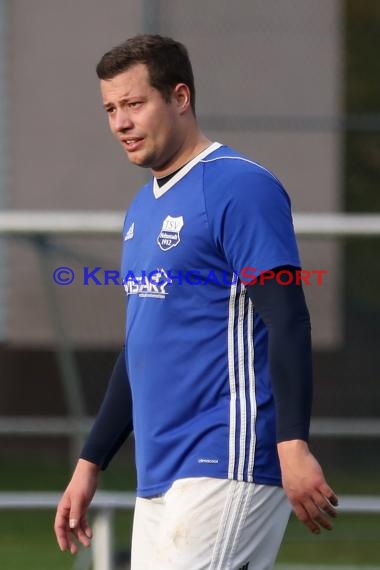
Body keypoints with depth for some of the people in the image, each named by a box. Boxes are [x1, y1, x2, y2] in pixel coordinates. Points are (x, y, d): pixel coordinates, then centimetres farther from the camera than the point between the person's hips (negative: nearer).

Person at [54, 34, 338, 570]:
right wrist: (90, 464, 23)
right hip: (158, 479, 9)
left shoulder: (239, 187, -8)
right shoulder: (142, 209, 18)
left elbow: (287, 321, -15)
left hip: (228, 470, -8)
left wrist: (293, 445, -25)